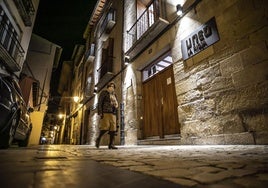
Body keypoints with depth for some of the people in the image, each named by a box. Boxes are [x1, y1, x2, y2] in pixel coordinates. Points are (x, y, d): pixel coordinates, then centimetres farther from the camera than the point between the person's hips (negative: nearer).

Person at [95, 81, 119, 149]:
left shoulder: (114, 95, 23)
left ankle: (111, 144, -3)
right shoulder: (104, 93, 5)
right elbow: (99, 103, -4)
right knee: (105, 127, -16)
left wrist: (116, 116, 15)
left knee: (113, 128, -5)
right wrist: (100, 112, -16)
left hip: (113, 114, 6)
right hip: (105, 112, -6)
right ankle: (98, 139, 8)